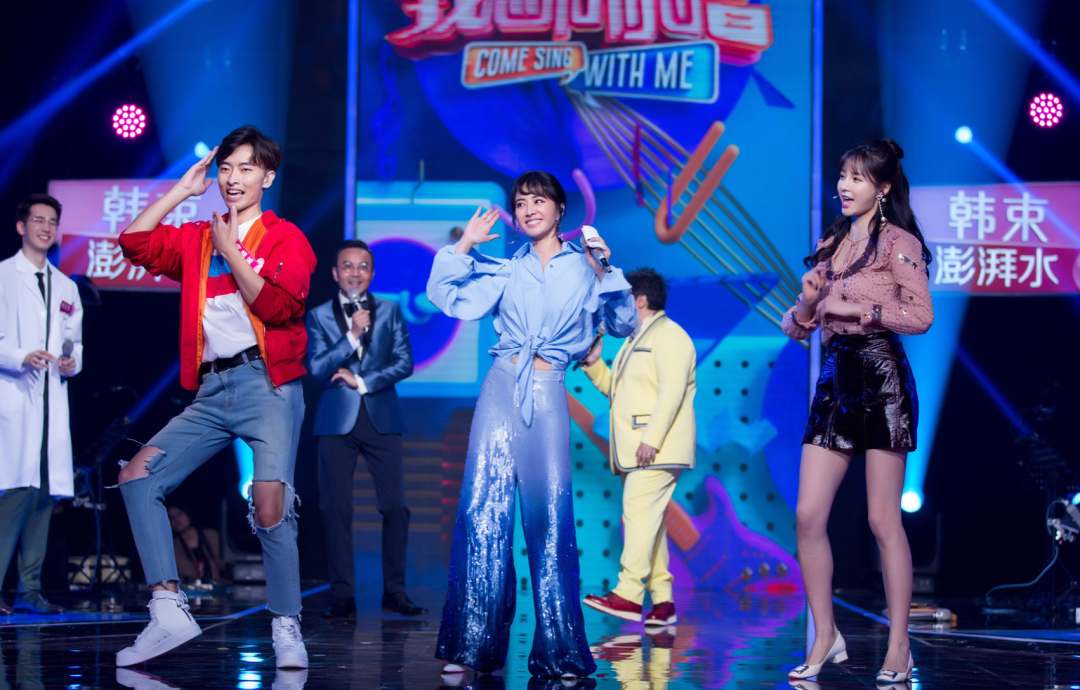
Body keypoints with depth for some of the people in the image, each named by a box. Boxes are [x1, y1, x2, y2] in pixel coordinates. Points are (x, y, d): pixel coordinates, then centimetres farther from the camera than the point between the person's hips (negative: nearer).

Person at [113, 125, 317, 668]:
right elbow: (134, 242, 8)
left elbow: (276, 305, -11)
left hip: (267, 385, -6)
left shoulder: (285, 238, 4)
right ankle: (168, 613, -9)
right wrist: (181, 192, 10)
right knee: (137, 479, -6)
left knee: (270, 507, -19)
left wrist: (230, 250, -6)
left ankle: (287, 630, -7)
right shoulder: (196, 239, 19)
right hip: (211, 392, 6)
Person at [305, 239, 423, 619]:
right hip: (337, 420, -1)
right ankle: (343, 595, 1)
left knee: (395, 506, -4)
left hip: (381, 418, 1)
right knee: (336, 508, -3)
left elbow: (404, 362, 3)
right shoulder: (319, 316, 8)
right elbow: (317, 368, -4)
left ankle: (394, 591, 3)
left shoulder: (390, 311, 11)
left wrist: (361, 381, -7)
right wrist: (352, 335, -14)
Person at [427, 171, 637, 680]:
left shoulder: (583, 267, 10)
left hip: (548, 396, -1)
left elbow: (623, 325, 3)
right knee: (484, 511, -5)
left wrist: (605, 275, -8)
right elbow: (446, 298, 11)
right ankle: (474, 644, -1)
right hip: (501, 390, 1)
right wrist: (465, 245, 6)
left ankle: (558, 651, 3)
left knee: (550, 519, -3)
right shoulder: (506, 270, 14)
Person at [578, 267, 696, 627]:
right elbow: (614, 388, 29)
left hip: (656, 448, -10)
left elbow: (672, 390, -17)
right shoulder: (635, 341, 24)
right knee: (646, 519, 6)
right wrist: (593, 364, 12)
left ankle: (628, 593, -25)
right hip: (634, 449, 10)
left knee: (639, 512, -18)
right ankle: (663, 601, 5)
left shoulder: (668, 335, -7)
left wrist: (651, 438, -24)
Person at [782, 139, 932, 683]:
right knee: (808, 516, -1)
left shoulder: (898, 242, -1)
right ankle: (826, 637, 11)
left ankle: (899, 648, 2)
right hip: (834, 382, 6)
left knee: (883, 520, -5)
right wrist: (807, 302, -3)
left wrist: (855, 308, -13)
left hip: (881, 378, -6)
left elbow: (921, 315, -12)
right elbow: (797, 326, 18)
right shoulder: (830, 246, 18)